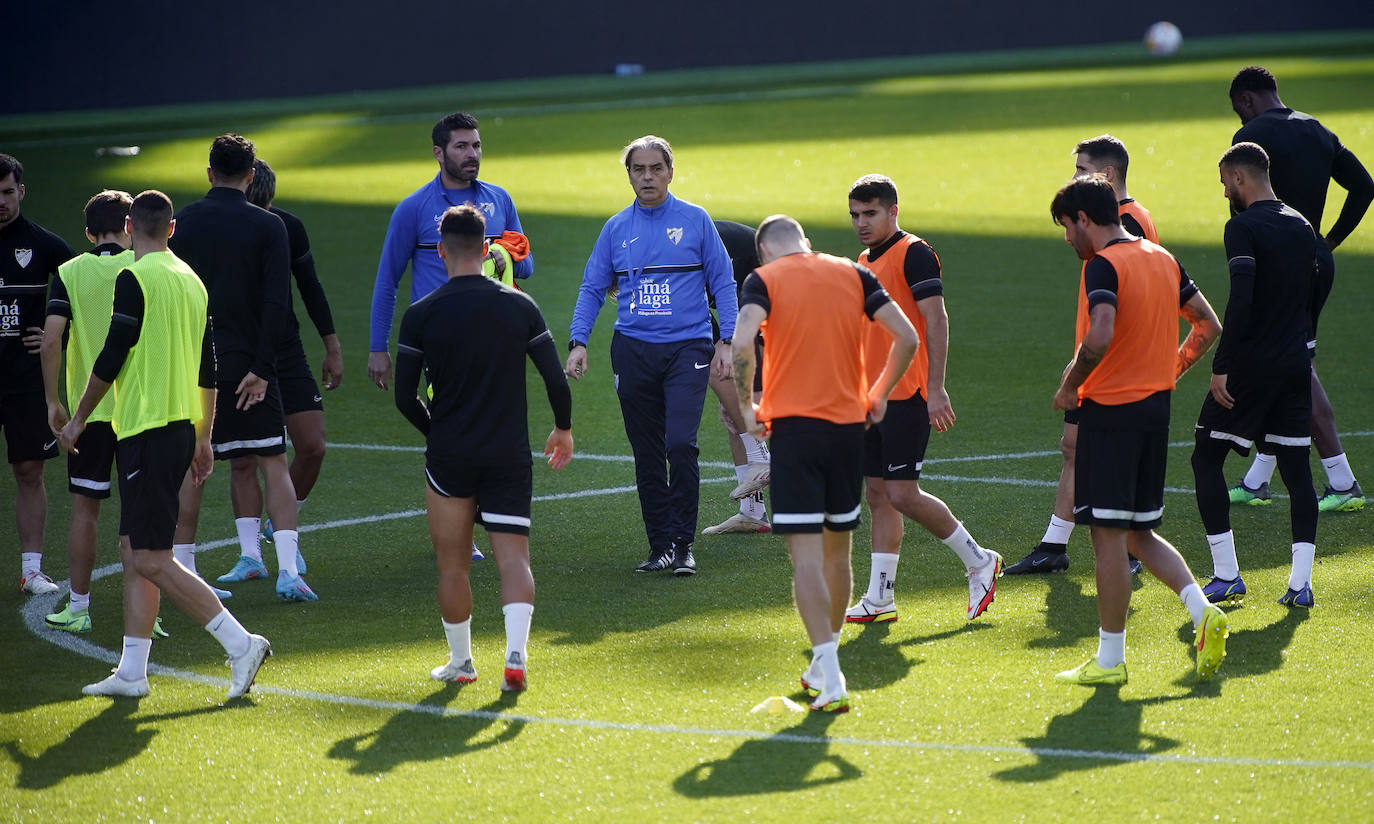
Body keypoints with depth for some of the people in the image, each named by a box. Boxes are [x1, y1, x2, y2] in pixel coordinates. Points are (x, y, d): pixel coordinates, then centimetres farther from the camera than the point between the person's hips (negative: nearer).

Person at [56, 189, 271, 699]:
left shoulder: (136, 279, -12)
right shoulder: (191, 280, 12)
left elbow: (111, 359, -13)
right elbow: (207, 369, 15)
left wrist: (77, 419, -2)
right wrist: (203, 437, 22)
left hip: (148, 428, -9)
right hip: (181, 427, 9)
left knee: (151, 559, -8)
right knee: (134, 551, 12)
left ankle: (240, 643, -13)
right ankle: (132, 672, 12)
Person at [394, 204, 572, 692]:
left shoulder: (421, 315, -5)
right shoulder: (520, 307, -2)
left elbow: (404, 397, -3)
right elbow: (556, 379, 0)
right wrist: (563, 429, 18)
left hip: (449, 456, -1)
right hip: (510, 454, 1)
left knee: (453, 564, 12)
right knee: (514, 556, 1)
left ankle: (460, 662, 20)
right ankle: (515, 655, -17)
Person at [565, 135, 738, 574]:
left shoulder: (695, 220, 4)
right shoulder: (616, 228, 9)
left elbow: (722, 283, 6)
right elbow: (591, 288, 12)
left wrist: (726, 342, -2)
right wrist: (578, 343, 0)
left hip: (687, 348, -3)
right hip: (633, 351, 3)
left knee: (680, 444, -16)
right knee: (647, 455, 5)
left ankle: (682, 544, -7)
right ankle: (659, 546, 12)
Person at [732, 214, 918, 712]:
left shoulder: (764, 280, 0)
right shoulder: (853, 274, 9)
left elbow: (742, 344, -18)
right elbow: (907, 338, 3)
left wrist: (746, 407, -6)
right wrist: (879, 396, 14)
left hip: (793, 427, -4)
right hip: (849, 427, 4)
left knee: (807, 556, -7)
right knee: (837, 550, 19)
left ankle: (830, 679, -17)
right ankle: (825, 667, 31)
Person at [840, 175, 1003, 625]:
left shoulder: (914, 254, -10)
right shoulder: (864, 262, 16)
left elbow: (936, 321, -15)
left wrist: (936, 389, -21)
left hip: (907, 396, -8)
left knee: (902, 494, -10)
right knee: (878, 493, 6)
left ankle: (978, 561, 6)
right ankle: (880, 597, 8)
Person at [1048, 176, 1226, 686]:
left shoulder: (1103, 265, -14)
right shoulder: (1162, 260, 11)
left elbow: (1100, 338, -28)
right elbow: (1207, 327, 16)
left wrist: (1071, 383, -13)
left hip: (1110, 410, -8)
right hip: (1156, 406, 8)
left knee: (1109, 535, -1)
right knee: (1139, 533, 17)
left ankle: (1110, 660, 3)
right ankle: (1203, 611, -1)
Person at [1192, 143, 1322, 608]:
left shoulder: (1243, 227, -12)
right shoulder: (1302, 227, 12)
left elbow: (1241, 303, -20)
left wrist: (1221, 366, -17)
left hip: (1250, 363, -7)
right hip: (1295, 366, 7)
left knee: (1206, 459, 5)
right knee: (1297, 470, 7)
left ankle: (1226, 576, 1)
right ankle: (1301, 582, 1)